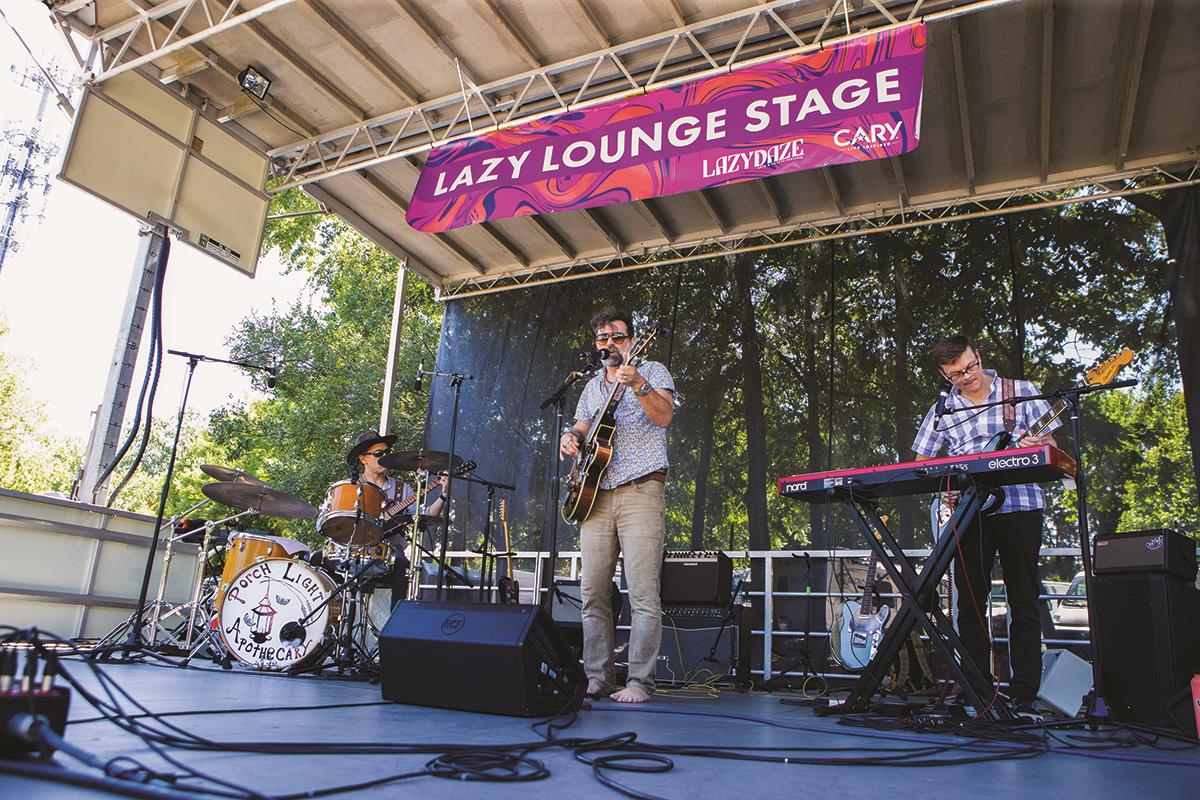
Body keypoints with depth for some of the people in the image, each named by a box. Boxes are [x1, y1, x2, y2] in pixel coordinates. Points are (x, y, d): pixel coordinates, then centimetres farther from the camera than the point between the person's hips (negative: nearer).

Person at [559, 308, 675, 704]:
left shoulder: (652, 371, 5)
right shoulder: (593, 386, 23)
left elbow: (664, 417, -11)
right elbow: (580, 428, 25)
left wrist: (638, 386, -26)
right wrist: (570, 438, 2)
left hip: (641, 492, -6)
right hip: (596, 495, 6)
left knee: (643, 594, -9)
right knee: (592, 593, 3)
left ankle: (639, 682, -3)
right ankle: (598, 678, 11)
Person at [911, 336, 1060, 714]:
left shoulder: (1022, 392, 6)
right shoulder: (941, 411, 10)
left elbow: (1050, 445, 6)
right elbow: (920, 463, 13)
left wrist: (1037, 445, -17)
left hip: (1019, 505, -2)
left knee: (1024, 603, 0)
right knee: (970, 602, 3)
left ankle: (1024, 694, 7)